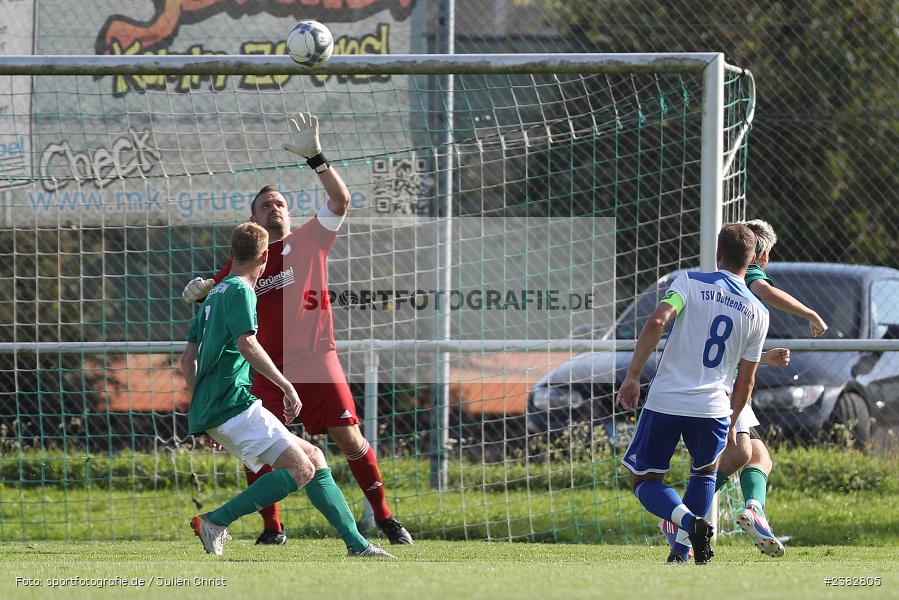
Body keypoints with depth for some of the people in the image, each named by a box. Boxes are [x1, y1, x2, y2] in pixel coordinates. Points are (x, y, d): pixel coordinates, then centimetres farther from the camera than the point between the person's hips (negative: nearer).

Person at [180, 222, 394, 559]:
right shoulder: (240, 291, -5)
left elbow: (188, 359, 26)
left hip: (209, 411, 10)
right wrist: (287, 386, -16)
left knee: (313, 458, 11)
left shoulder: (215, 295, 23)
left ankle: (357, 544, 5)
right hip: (233, 403, -10)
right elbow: (247, 345, -20)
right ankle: (215, 522, -24)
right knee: (301, 469, -19)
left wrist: (202, 415, 29)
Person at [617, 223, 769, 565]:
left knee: (644, 481, 11)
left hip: (665, 401, -2)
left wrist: (632, 376, -13)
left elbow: (657, 322, -17)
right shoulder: (758, 314, 8)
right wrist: (730, 425, 26)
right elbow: (746, 380, 13)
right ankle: (683, 553, 16)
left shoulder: (691, 282, -1)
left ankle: (690, 521, -17)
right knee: (705, 472, 28)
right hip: (713, 407, 2)